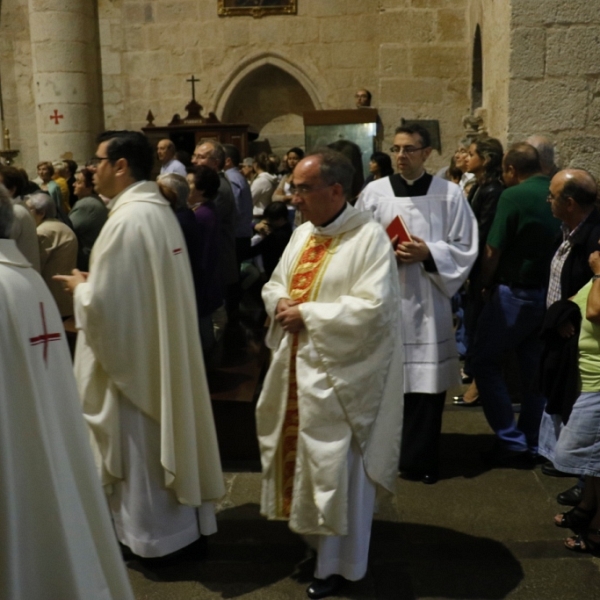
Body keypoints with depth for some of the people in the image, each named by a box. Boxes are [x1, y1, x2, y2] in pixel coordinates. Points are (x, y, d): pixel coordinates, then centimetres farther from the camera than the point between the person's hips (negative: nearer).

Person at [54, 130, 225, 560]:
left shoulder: (128, 218, -23)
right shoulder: (158, 209, 6)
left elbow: (102, 301, -24)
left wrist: (79, 286, -5)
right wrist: (94, 281, 10)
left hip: (133, 352, -9)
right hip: (161, 347, 9)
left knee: (140, 445, 7)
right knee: (162, 435, 20)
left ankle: (149, 534, 25)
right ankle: (180, 519, 34)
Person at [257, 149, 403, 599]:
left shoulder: (369, 237, -16)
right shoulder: (303, 233, 9)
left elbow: (371, 308, -25)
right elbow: (275, 284, 16)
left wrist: (306, 314, -19)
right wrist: (280, 302, -8)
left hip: (339, 373, -7)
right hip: (297, 365, 8)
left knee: (337, 466, 5)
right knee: (303, 457, 17)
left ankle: (339, 563, 23)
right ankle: (315, 534, 38)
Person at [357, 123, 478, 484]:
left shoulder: (450, 194, 2)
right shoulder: (374, 192, 3)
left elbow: (466, 247, 1)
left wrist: (429, 253, -14)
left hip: (428, 299, 0)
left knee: (426, 382, 3)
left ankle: (420, 459, 17)